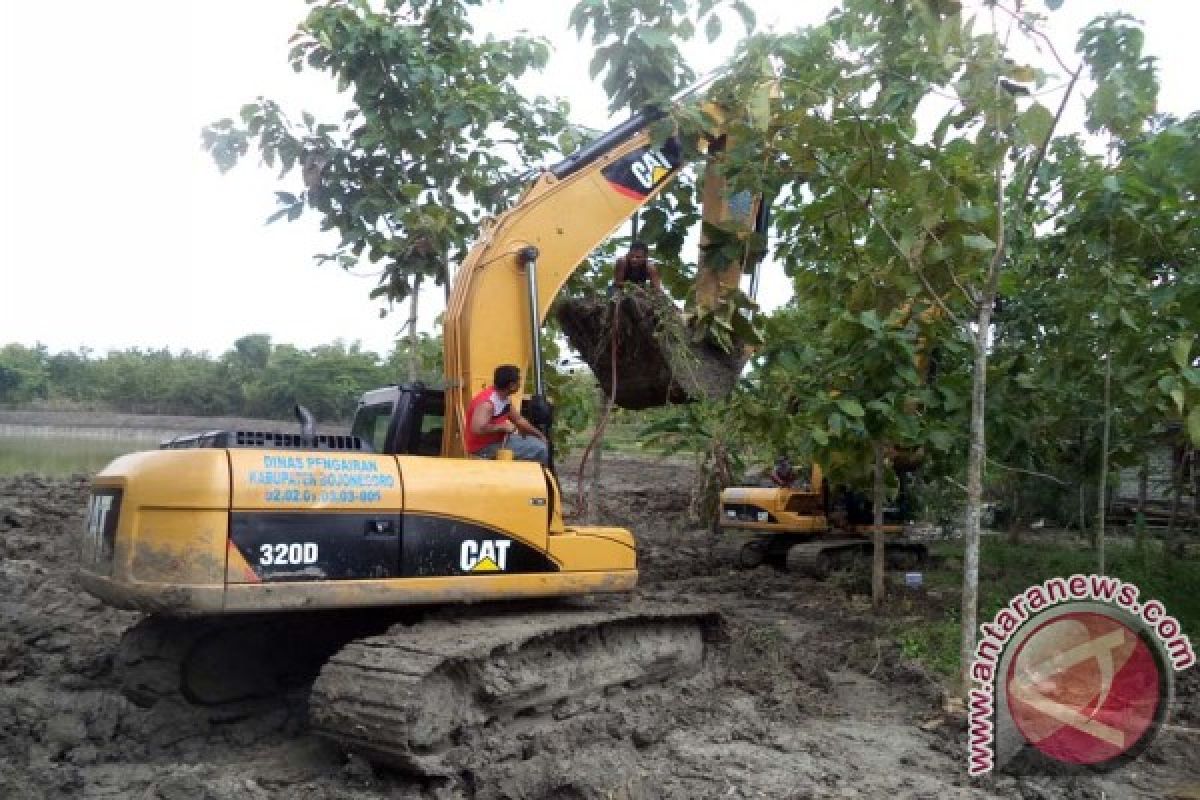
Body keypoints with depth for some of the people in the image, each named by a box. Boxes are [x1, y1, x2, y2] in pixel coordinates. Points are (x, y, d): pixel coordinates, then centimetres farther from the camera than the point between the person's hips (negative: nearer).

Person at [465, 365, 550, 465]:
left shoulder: (505, 398, 3)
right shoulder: (487, 403, -26)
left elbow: (518, 420, 16)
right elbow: (477, 429, -38)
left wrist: (540, 435, 10)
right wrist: (503, 427, -25)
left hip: (499, 439, 10)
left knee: (541, 444, 14)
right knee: (538, 449, -16)